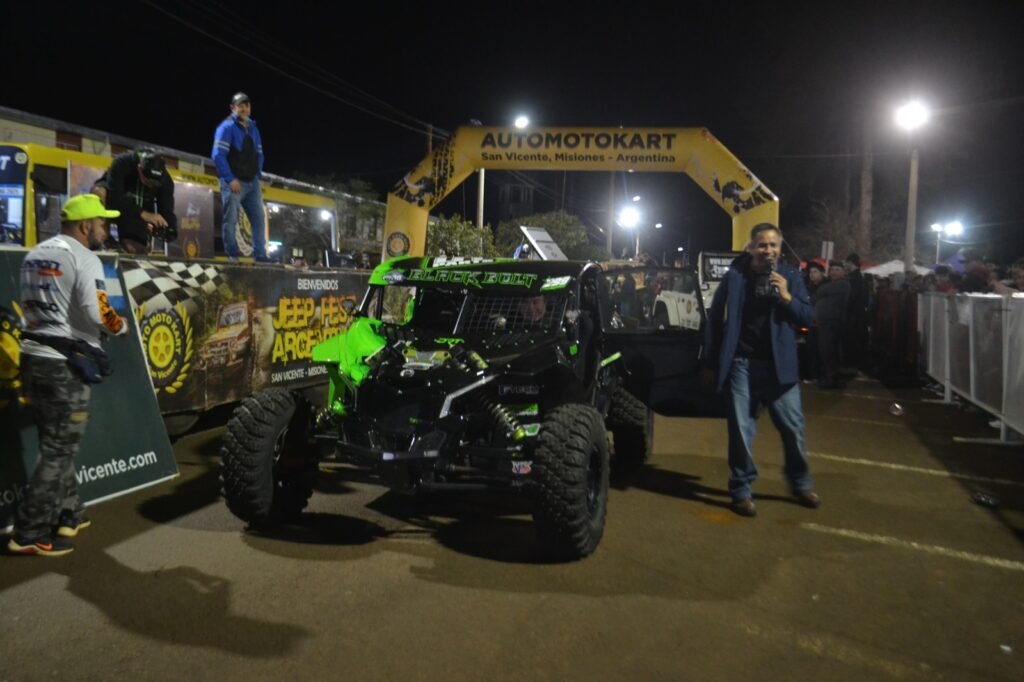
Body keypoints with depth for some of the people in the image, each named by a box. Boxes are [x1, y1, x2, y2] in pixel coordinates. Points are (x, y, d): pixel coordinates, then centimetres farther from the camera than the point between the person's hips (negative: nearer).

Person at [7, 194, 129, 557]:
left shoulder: (34, 255, 14)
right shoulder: (83, 258, -12)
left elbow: (31, 306, 15)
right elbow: (97, 314, -19)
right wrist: (121, 325, -1)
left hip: (34, 356, 9)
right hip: (66, 363, -9)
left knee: (55, 443, 17)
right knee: (59, 450, -2)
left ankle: (69, 514, 27)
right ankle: (29, 534, 1)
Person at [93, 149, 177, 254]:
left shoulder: (165, 180, -23)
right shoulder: (122, 163, -32)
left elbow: (166, 210, -22)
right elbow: (114, 196, -39)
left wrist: (170, 230, -44)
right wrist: (142, 213, -51)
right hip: (112, 199, -2)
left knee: (135, 249, -17)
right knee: (99, 192, -38)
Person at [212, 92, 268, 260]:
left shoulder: (253, 128, 14)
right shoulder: (227, 127, -7)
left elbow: (259, 155, 20)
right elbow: (218, 155, -15)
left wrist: (258, 175, 6)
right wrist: (230, 179, -20)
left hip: (252, 183, 7)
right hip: (233, 182, -7)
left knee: (259, 220, 5)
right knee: (231, 220, -4)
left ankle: (260, 256, 9)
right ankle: (233, 256, 1)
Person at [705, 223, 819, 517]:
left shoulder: (790, 276, 3)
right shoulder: (735, 276, -1)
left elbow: (808, 318, 2)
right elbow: (715, 319, 4)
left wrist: (786, 297, -16)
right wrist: (711, 363, 4)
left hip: (779, 364, 2)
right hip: (741, 363, -1)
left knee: (793, 427, 9)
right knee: (741, 430, 3)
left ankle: (800, 483, 30)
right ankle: (741, 490, 16)